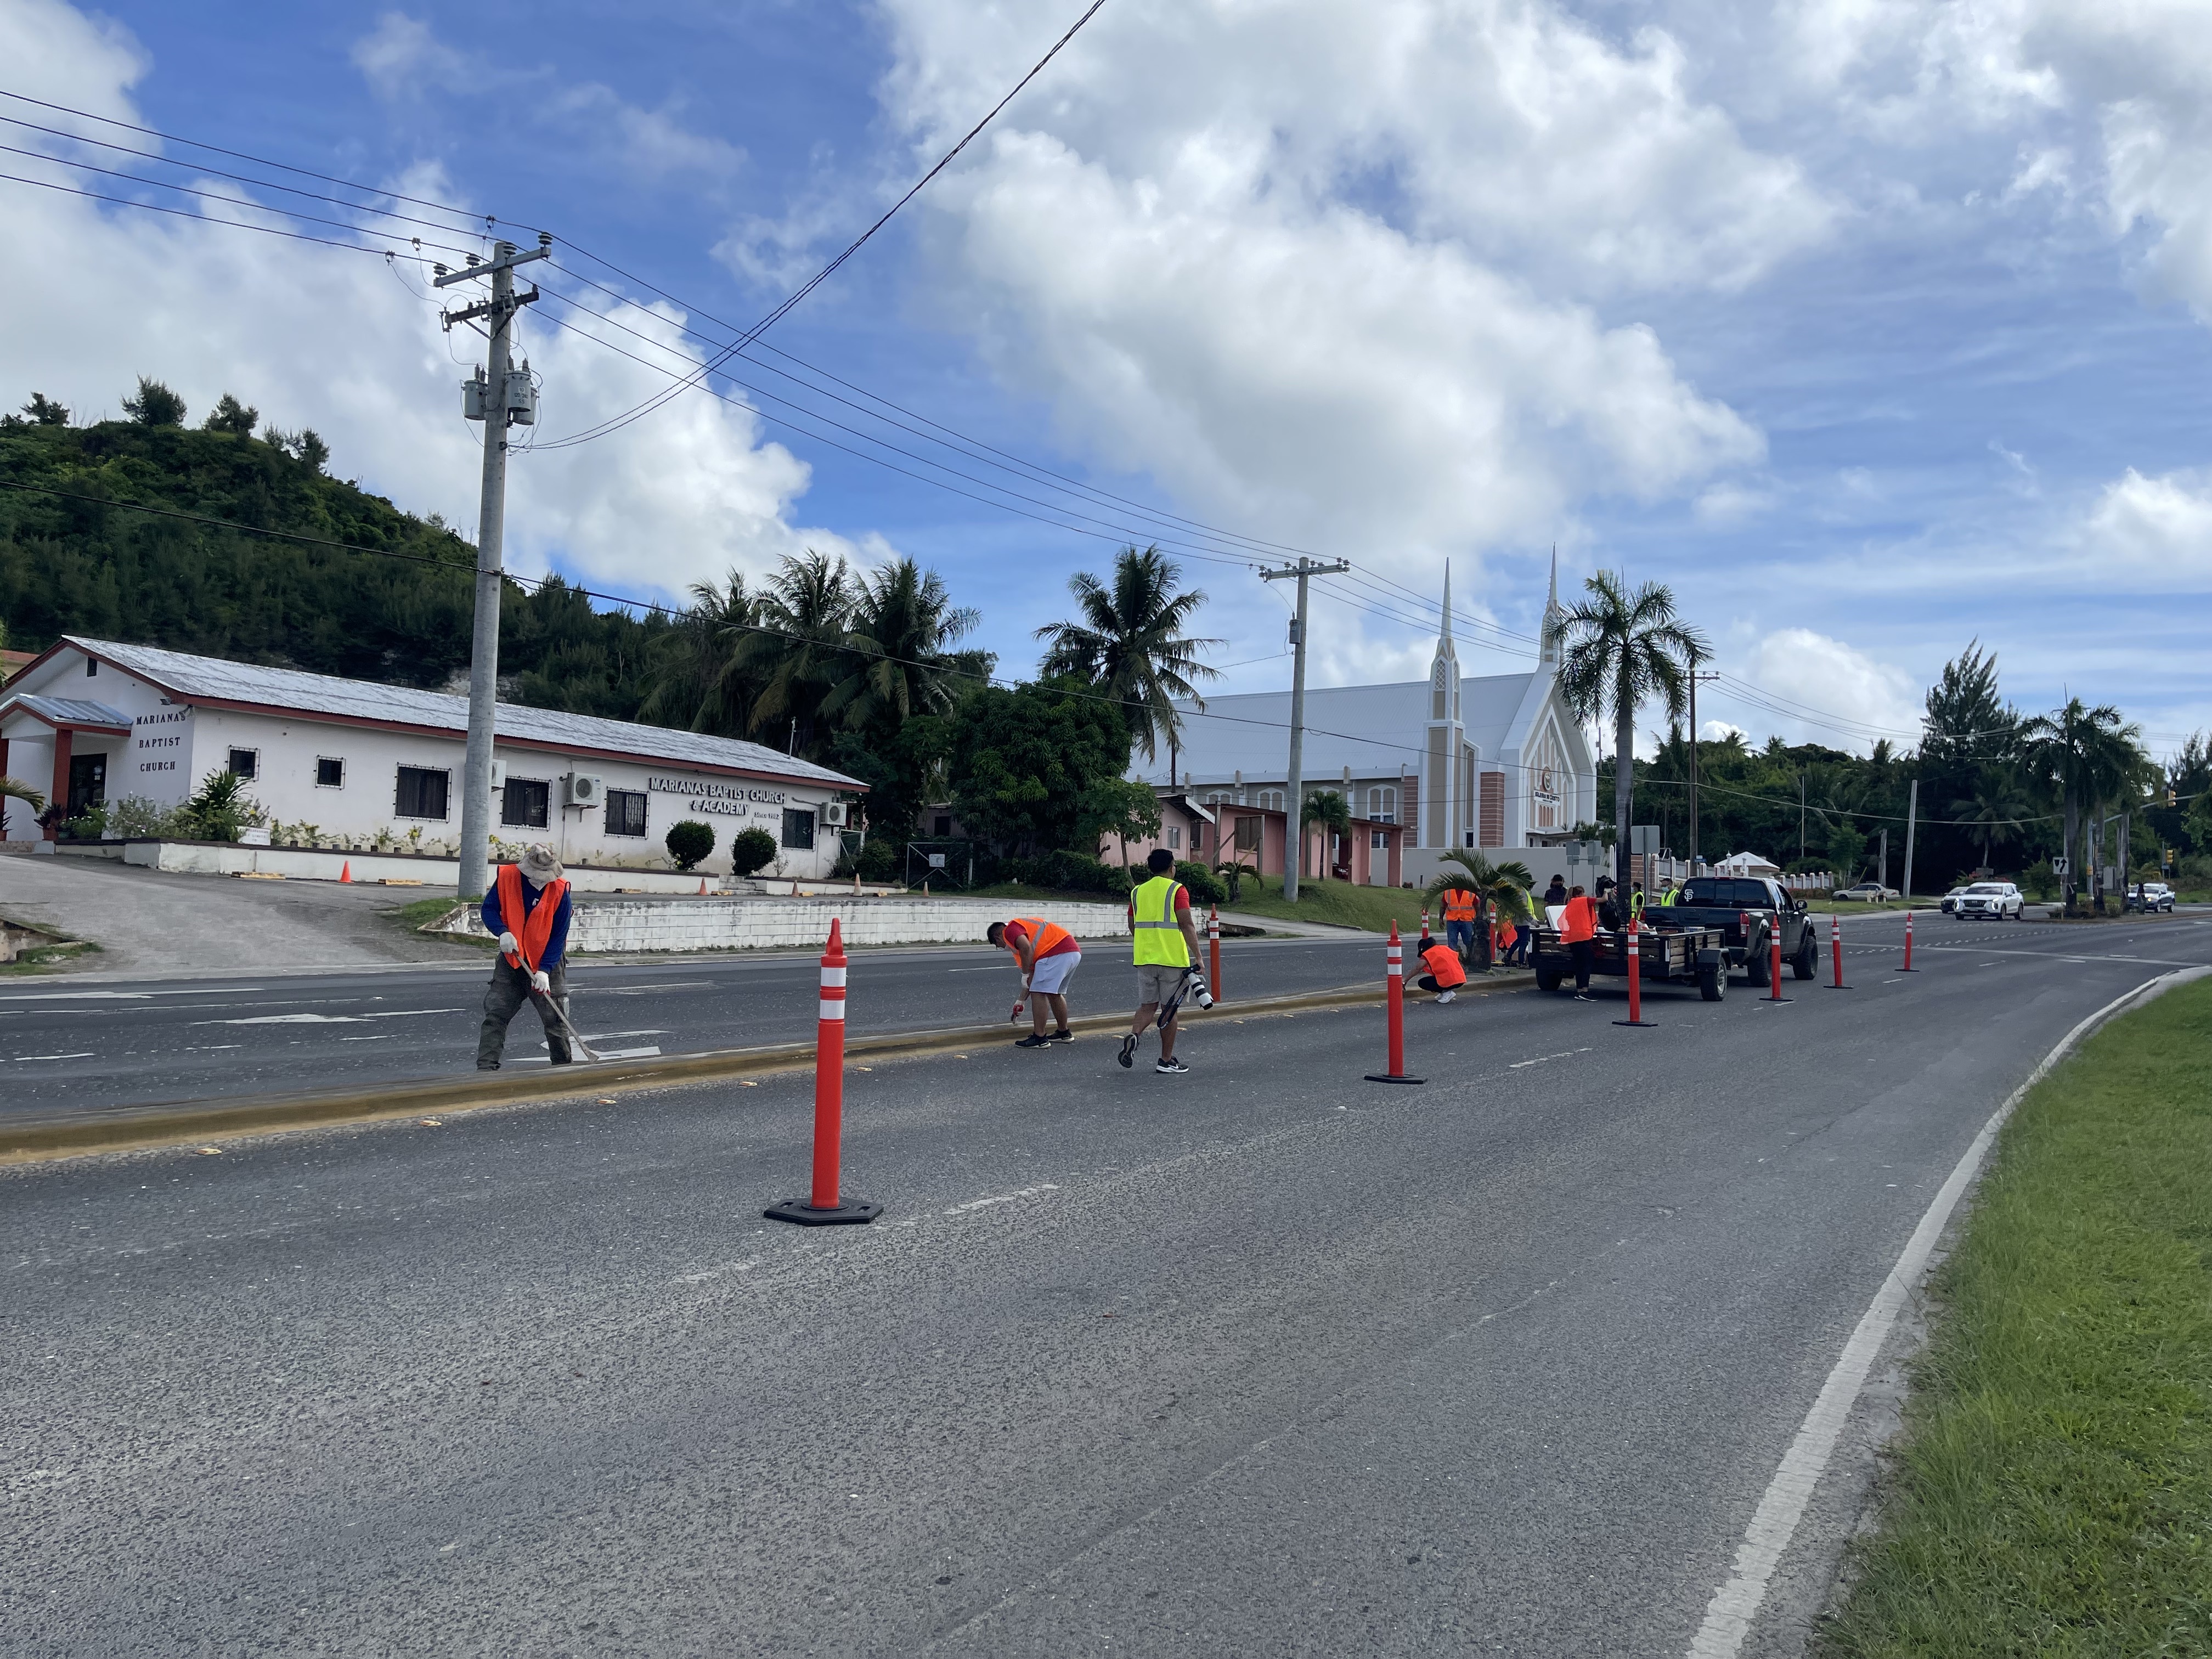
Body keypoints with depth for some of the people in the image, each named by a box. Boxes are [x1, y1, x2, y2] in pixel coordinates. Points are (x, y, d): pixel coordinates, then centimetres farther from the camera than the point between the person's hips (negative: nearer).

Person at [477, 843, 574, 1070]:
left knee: (555, 1019, 3)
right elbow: (489, 909, -5)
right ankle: (486, 1067, 1)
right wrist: (502, 932, -25)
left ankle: (565, 1068, 19)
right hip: (512, 958, 2)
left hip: (548, 962, -2)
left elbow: (558, 936, -14)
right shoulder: (507, 877, -14)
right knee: (495, 1014, -3)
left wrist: (544, 970, -21)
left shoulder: (560, 891, -17)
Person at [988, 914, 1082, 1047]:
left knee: (1038, 994, -4)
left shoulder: (1010, 930, 4)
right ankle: (1063, 1033, 33)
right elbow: (1032, 973, 34)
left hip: (1056, 954, -10)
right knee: (1055, 994, 23)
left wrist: (1025, 975, -6)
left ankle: (1039, 1038, -3)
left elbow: (1026, 947, -18)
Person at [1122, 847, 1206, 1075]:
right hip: (1173, 959, -4)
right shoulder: (1177, 890, -6)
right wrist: (1197, 957, -16)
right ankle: (1166, 1061, 10)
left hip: (1144, 959, 4)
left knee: (1147, 1006, 12)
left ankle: (1133, 1036, -15)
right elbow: (1186, 925, -15)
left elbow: (1133, 927, 14)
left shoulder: (1138, 892, 10)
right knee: (1170, 1009, 5)